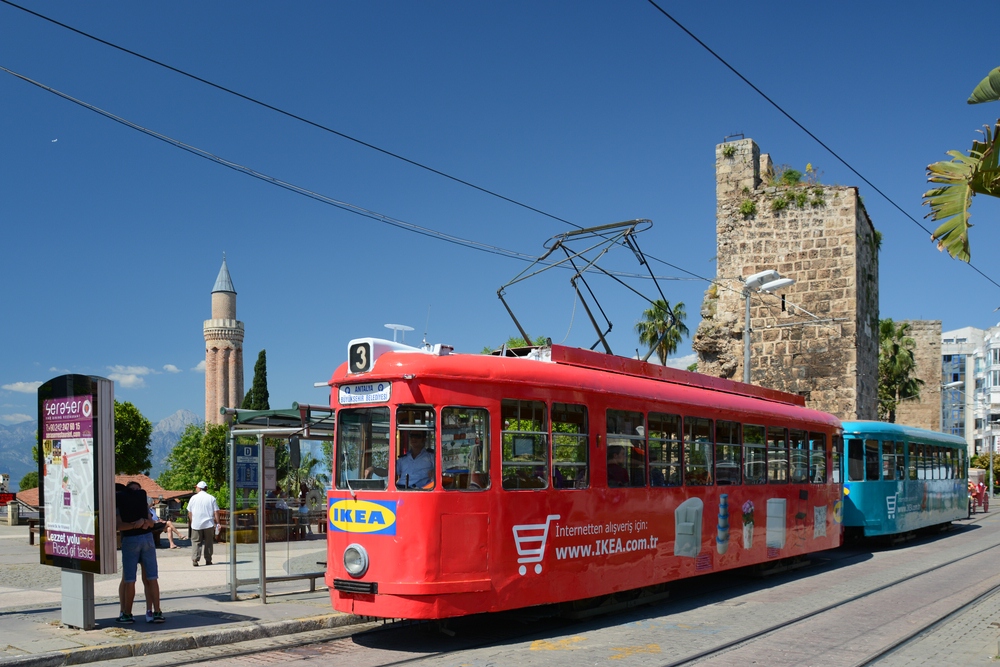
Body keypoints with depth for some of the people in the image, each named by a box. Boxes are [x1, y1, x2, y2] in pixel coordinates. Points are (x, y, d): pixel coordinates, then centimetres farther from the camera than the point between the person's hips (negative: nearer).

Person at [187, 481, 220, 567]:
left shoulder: (193, 498, 0)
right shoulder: (211, 498, 0)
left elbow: (189, 512, 5)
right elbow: (216, 512, -2)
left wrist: (191, 522, 18)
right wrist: (217, 523, 2)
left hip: (196, 524, 0)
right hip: (209, 524, 0)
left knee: (196, 542, 4)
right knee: (208, 542, 9)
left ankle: (195, 559, -7)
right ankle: (208, 560, 10)